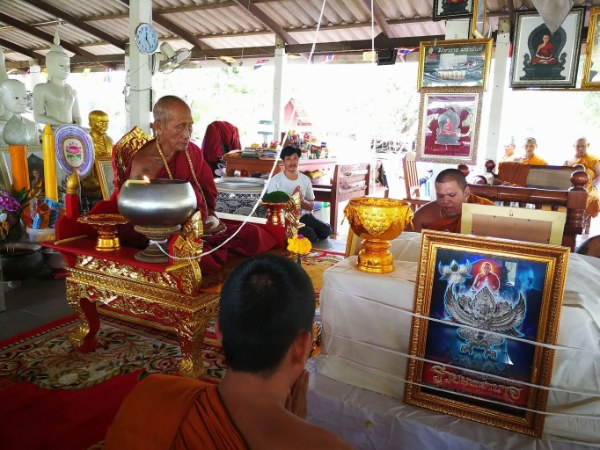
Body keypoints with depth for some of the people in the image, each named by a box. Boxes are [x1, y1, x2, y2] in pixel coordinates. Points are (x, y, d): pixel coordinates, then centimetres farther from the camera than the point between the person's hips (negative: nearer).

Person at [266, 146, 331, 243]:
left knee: (326, 230, -16)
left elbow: (311, 206, 9)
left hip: (302, 216, 5)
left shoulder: (306, 179, 4)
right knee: (310, 235, -27)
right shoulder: (275, 181, -10)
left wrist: (301, 200, -15)